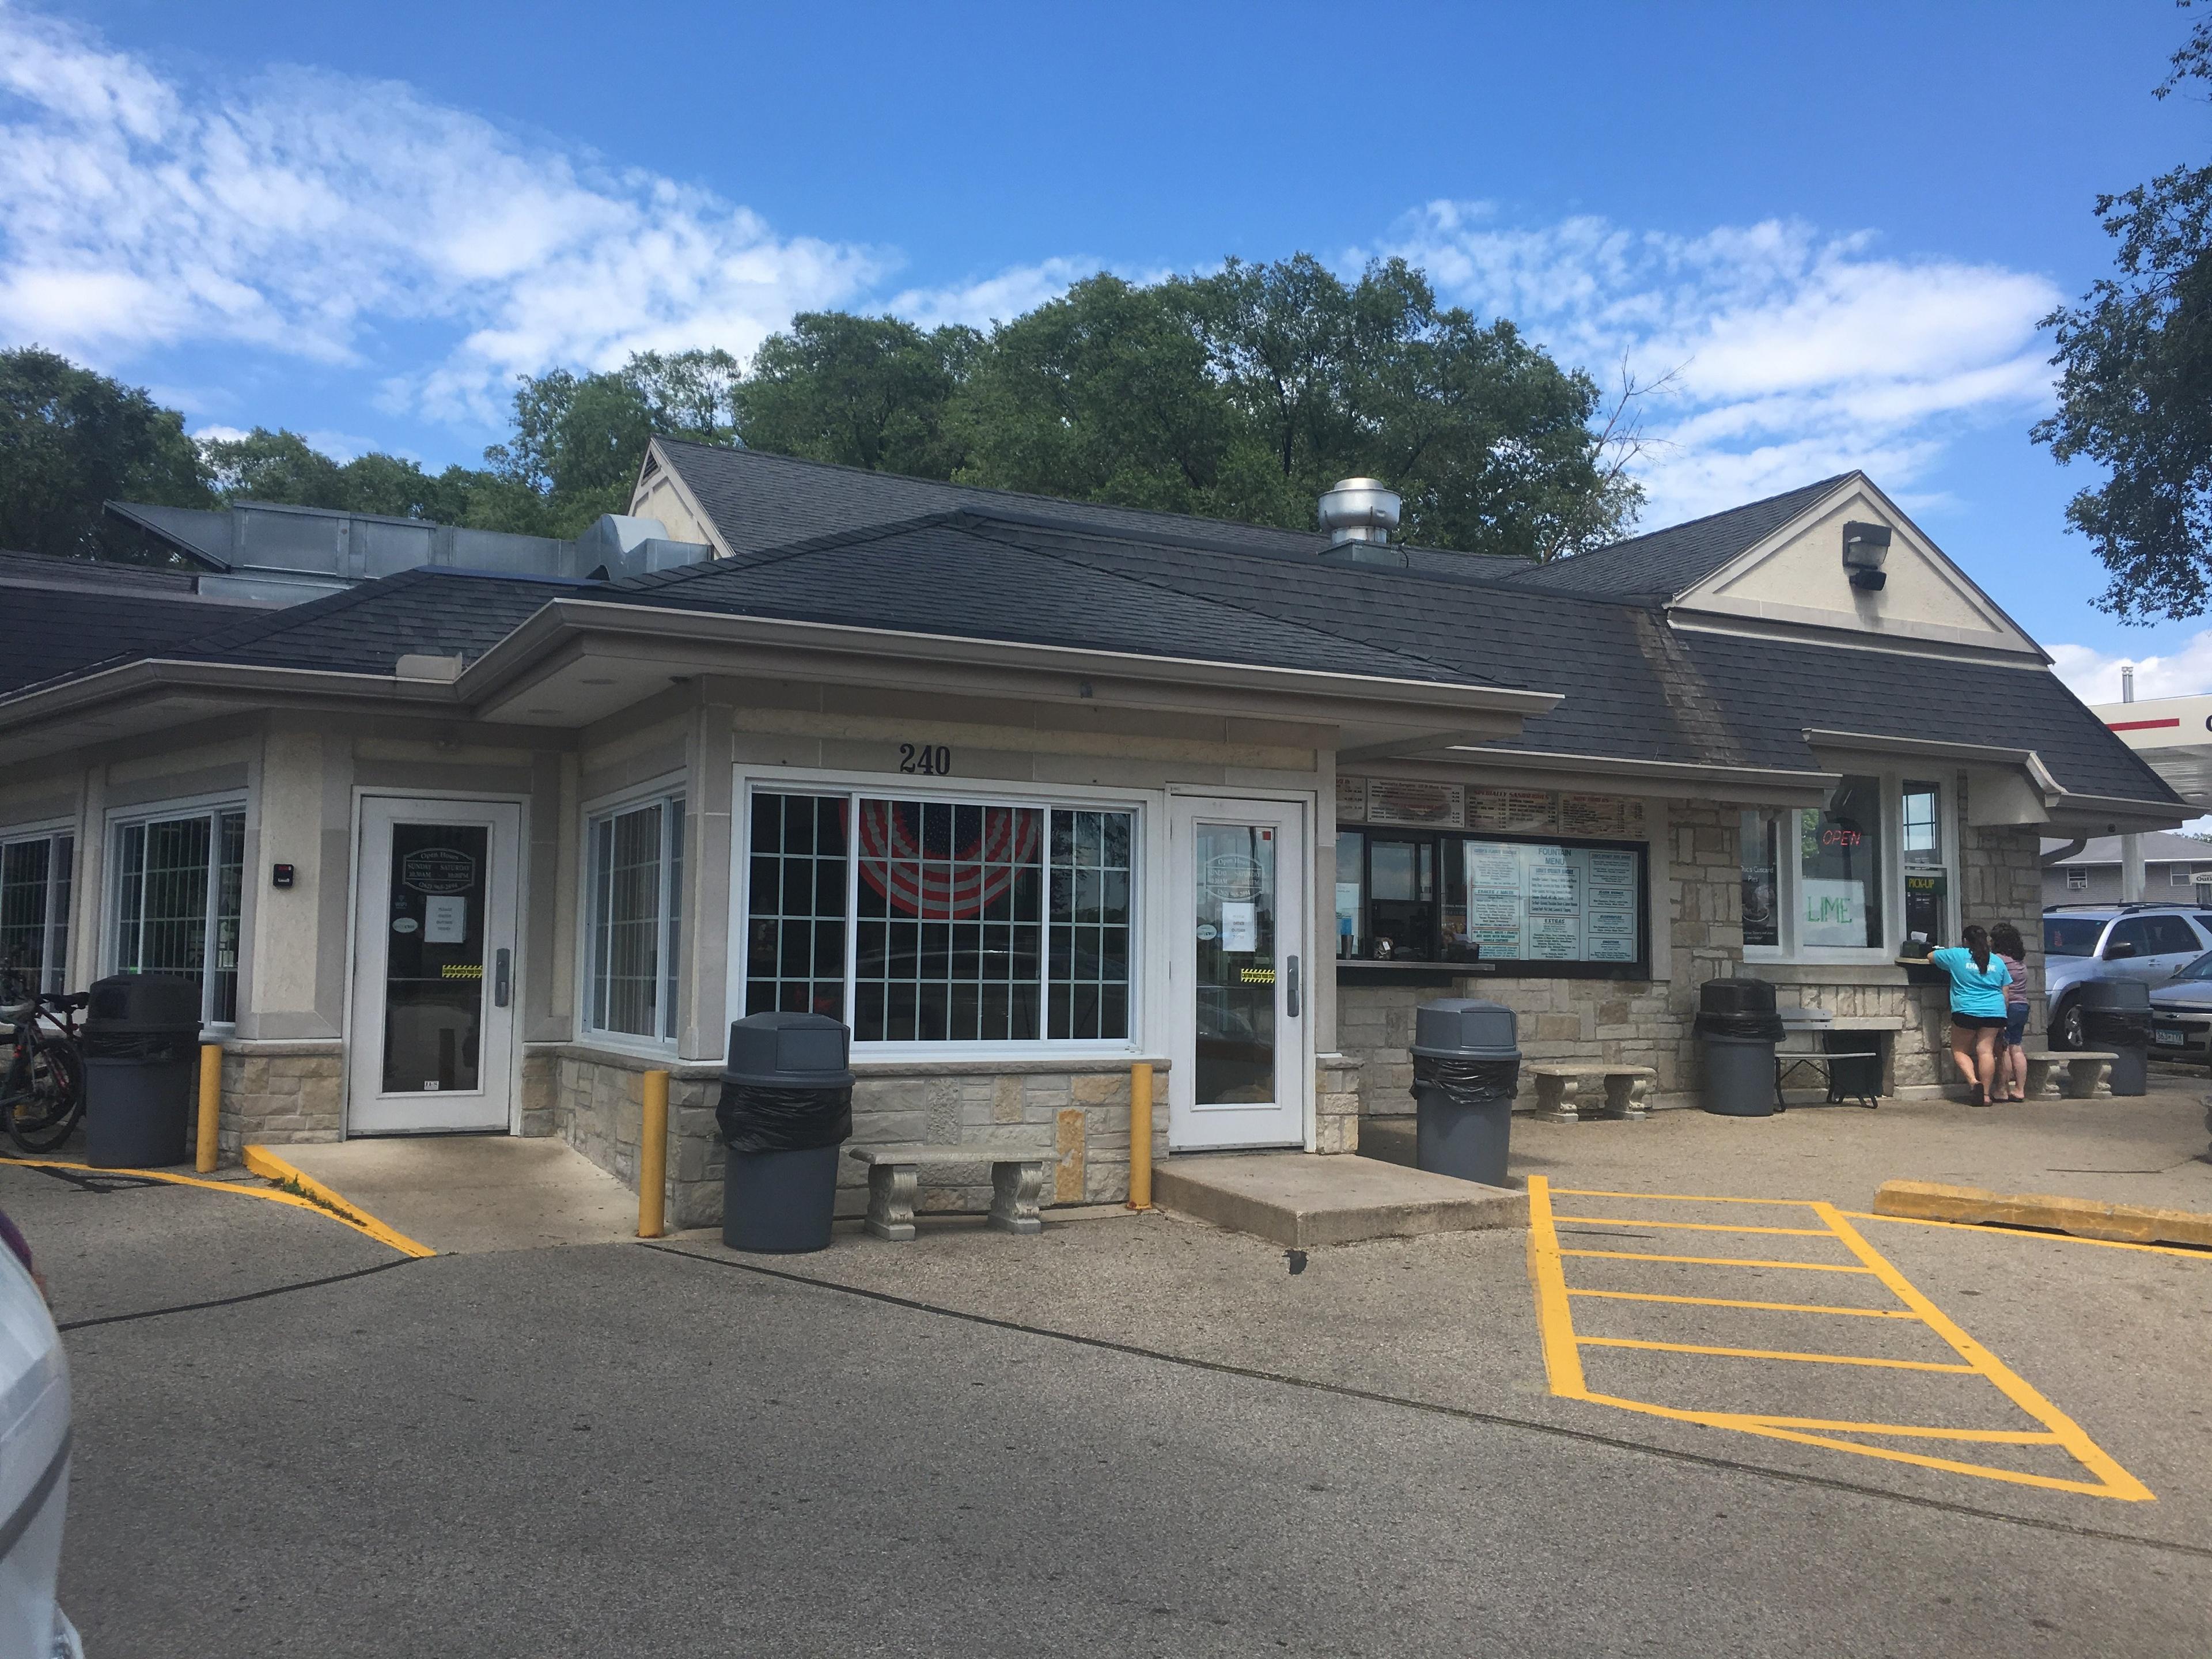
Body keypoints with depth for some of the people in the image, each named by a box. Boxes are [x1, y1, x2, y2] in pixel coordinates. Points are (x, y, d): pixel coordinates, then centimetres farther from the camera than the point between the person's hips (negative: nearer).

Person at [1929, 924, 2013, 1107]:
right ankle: (1986, 1094, -4)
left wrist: (1947, 950, 38)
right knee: (1986, 1050, 0)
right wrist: (2003, 1022, 21)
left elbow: (1930, 956, 18)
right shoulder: (1997, 962, 14)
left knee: (1960, 1050, 7)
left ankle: (1974, 1082, -14)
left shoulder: (1956, 955, 3)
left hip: (1966, 1011, -3)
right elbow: (2005, 994, 15)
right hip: (1994, 1013, 3)